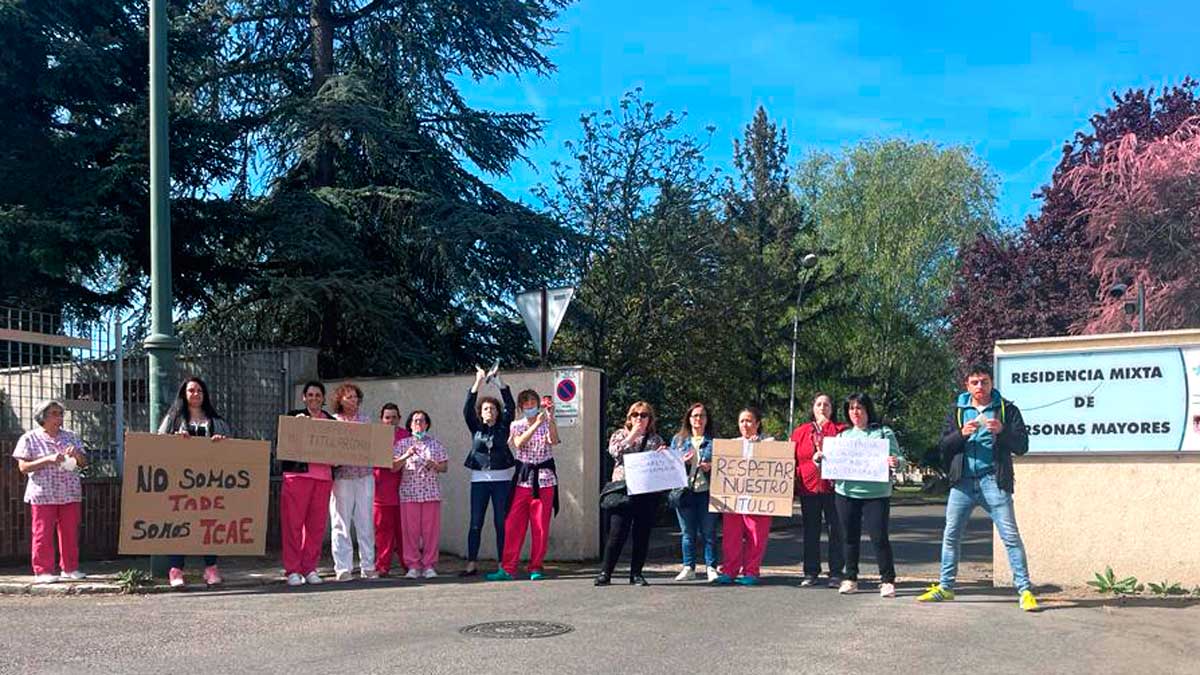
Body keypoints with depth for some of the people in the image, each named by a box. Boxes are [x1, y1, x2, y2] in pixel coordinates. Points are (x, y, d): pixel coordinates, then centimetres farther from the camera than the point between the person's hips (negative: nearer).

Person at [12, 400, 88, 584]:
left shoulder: (70, 437, 13)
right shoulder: (29, 438, 1)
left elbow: (84, 463, 13)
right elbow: (23, 467, -7)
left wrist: (77, 454, -9)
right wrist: (48, 460, -19)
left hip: (70, 493, 4)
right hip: (43, 494, -4)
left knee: (70, 533, 6)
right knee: (43, 534, -4)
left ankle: (70, 568, 14)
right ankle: (42, 571, 3)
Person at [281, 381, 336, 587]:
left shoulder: (332, 421, 18)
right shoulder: (294, 416, 10)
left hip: (323, 476, 3)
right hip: (297, 474, -3)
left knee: (316, 525, 2)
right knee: (293, 523, -5)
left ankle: (310, 569, 10)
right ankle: (292, 570, 1)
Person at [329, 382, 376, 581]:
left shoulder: (365, 420, 13)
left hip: (364, 476, 3)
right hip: (342, 476, -2)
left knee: (366, 522, 5)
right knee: (341, 523, 0)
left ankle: (368, 566, 11)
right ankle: (343, 568, 5)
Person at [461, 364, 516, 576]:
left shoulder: (503, 427, 8)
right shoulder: (476, 428, 9)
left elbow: (511, 406, -3)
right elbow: (467, 409, -4)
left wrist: (499, 381, -10)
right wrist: (478, 382, -12)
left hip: (502, 479, -1)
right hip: (479, 479, 1)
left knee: (501, 523, 1)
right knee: (476, 523, 0)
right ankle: (472, 564, 3)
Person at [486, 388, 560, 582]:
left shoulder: (547, 424, 7)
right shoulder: (516, 426, 8)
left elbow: (554, 441, -13)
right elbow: (519, 443, -13)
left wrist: (550, 418, -24)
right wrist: (537, 424, -22)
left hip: (544, 480, 0)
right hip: (522, 479, 0)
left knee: (541, 527, 1)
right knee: (513, 525, -3)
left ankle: (536, 568, 10)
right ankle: (508, 569, 1)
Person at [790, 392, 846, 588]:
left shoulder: (841, 430, 4)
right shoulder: (800, 432, 11)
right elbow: (792, 459, 11)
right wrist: (793, 485, 4)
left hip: (833, 486, -2)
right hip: (808, 488, 2)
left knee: (836, 531, 1)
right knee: (810, 532, 7)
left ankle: (836, 574, 8)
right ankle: (810, 572, 14)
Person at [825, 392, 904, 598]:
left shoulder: (884, 433, 4)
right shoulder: (843, 436, 14)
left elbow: (898, 461, 0)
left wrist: (896, 463, -23)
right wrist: (818, 459, -5)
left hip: (876, 494, -3)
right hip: (846, 493, 3)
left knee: (879, 537, -8)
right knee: (850, 538, 8)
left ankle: (888, 580, 1)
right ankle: (850, 579, 18)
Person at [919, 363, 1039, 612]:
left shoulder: (1007, 409, 6)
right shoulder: (957, 410, 13)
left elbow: (1022, 446, 0)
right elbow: (943, 445, 6)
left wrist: (1002, 431, -17)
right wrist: (962, 433, -13)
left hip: (993, 481, -3)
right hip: (963, 482, 3)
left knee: (1010, 535, -7)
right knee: (951, 535, 7)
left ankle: (1024, 590, -1)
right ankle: (945, 587, 18)